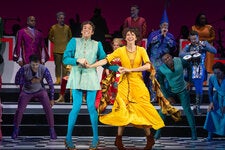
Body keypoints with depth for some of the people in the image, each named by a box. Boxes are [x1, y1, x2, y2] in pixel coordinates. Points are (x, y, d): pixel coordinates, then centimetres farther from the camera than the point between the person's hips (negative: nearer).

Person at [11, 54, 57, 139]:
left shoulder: (44, 69, -27)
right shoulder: (24, 69, -27)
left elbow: (50, 84, -15)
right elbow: (17, 82, -16)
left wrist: (51, 99, -9)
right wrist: (30, 81, -29)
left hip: (40, 91, 0)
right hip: (27, 91, 0)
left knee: (48, 108, -16)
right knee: (19, 110, -6)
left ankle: (52, 130, 0)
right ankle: (16, 129, 20)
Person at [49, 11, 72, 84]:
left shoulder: (67, 28, 5)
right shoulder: (53, 28, 3)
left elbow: (70, 37, 19)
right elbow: (50, 37, 15)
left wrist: (67, 43, 9)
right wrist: (55, 42, 6)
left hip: (65, 50, 0)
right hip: (57, 50, 0)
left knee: (65, 65, -2)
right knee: (57, 65, 3)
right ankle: (58, 79, 7)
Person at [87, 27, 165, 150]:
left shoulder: (141, 50, 1)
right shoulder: (120, 50, 2)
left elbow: (148, 66, -12)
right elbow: (106, 60, -5)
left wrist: (129, 70, -15)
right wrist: (90, 66, -15)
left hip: (138, 84, 0)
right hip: (125, 83, 0)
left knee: (141, 110, -2)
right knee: (124, 110, -1)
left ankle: (150, 138, 11)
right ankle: (119, 140, 7)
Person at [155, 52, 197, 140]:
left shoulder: (180, 61, -20)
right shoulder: (161, 70, -22)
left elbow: (189, 67, 0)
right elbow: (161, 85, -10)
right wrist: (168, 97, -10)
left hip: (182, 90, 0)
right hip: (170, 91, 0)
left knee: (187, 109, -6)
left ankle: (194, 132, 1)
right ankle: (158, 132, 9)